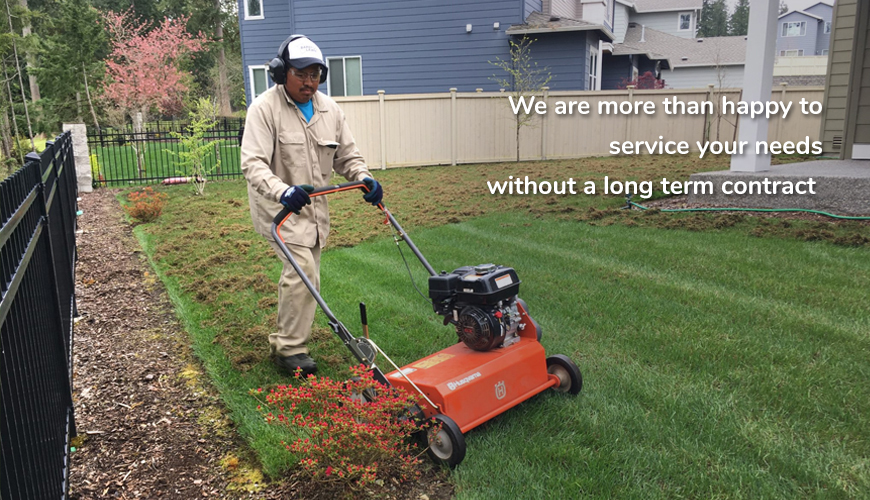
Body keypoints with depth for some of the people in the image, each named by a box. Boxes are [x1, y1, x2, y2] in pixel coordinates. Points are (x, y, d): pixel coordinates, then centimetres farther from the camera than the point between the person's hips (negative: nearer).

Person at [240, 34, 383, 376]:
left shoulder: (329, 110, 5)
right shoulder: (265, 108, -14)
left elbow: (347, 155, 10)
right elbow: (253, 163, -24)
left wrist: (365, 179, -12)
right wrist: (282, 192, -43)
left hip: (314, 207, 7)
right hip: (278, 207, -7)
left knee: (303, 276, 14)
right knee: (303, 271, -20)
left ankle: (285, 341, 33)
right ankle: (291, 349, -6)